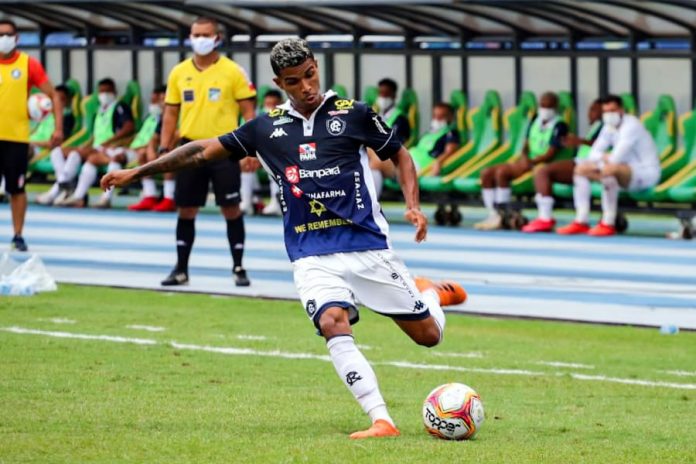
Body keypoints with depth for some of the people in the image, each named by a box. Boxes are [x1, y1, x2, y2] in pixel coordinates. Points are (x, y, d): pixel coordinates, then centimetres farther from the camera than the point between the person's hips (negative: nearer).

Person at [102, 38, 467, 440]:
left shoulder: (353, 114, 0)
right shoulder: (267, 127, 6)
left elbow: (400, 155, 10)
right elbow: (203, 151, 11)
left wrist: (413, 206, -6)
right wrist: (137, 172, 10)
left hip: (367, 245, -1)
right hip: (312, 255, 1)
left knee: (428, 334, 0)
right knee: (333, 323, -28)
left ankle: (431, 293, 37)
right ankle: (381, 421, -30)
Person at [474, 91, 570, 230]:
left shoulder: (559, 126, -8)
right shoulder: (536, 121, 16)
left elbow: (550, 155, -15)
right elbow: (527, 145, 13)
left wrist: (529, 162, -21)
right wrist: (524, 157, -9)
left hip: (543, 165, -9)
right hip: (528, 162, 9)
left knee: (501, 172, -28)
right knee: (486, 173, -4)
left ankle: (501, 217, -24)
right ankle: (492, 215, -11)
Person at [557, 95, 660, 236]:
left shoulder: (630, 126, -20)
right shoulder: (609, 127, 6)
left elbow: (616, 159, -26)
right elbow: (594, 154, 7)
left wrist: (604, 159, -6)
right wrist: (605, 157, -15)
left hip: (646, 172, -9)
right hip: (627, 171, 9)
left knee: (609, 169, -39)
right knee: (581, 169, 5)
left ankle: (608, 224, -30)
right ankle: (581, 222, -2)